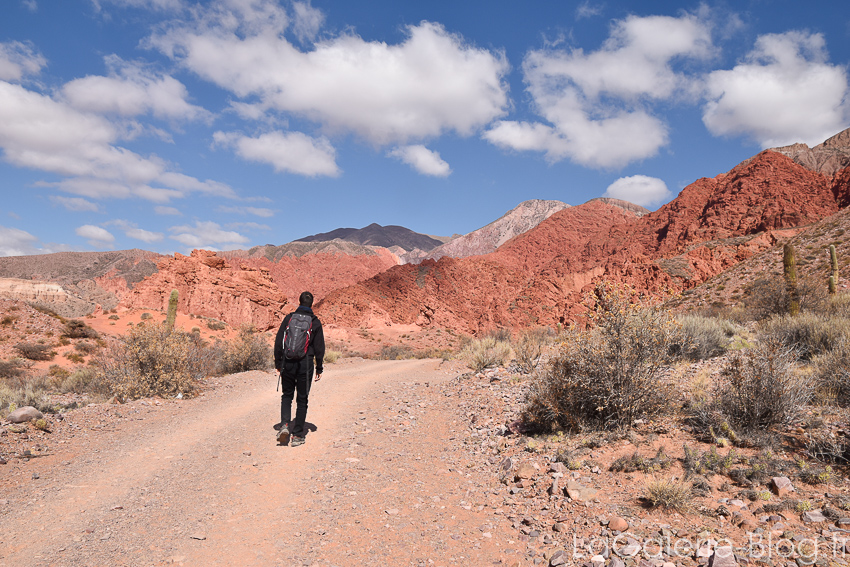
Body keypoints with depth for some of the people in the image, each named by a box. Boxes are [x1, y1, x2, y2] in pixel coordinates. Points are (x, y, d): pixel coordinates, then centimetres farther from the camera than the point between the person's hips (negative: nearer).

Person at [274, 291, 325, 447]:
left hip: (288, 363, 1)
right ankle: (297, 435, 9)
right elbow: (319, 347, 0)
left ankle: (285, 425, -2)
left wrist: (278, 363, 12)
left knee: (287, 395, 18)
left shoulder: (289, 318, 2)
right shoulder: (315, 322, -1)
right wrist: (319, 368, 8)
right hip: (306, 364, -1)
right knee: (302, 399, 8)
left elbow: (278, 342, 3)